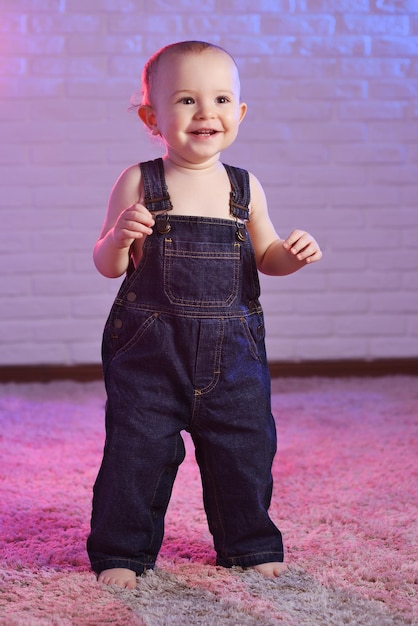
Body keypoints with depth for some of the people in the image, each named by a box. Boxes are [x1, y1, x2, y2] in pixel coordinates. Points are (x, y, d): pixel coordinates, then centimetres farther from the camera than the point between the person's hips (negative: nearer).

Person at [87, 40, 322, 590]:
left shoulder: (245, 188, 4)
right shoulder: (139, 183, -5)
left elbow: (265, 256, 15)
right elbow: (108, 266, -2)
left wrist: (292, 255, -7)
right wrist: (120, 237, -24)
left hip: (232, 349, 3)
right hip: (150, 346, -3)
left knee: (244, 448, 10)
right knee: (138, 448, 0)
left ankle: (249, 543, 30)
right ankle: (121, 550, 18)